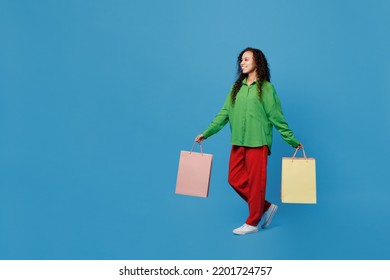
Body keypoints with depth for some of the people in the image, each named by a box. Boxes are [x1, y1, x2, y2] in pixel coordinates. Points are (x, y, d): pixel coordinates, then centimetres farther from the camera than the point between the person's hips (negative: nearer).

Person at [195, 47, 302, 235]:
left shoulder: (265, 87, -2)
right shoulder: (237, 87, 12)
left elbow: (276, 117, -2)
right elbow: (224, 113, 9)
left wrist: (292, 140, -4)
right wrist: (206, 133, 4)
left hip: (257, 142, -6)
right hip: (238, 143, 6)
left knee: (255, 182, 1)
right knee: (235, 180, 6)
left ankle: (252, 223, 14)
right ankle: (266, 207, 23)